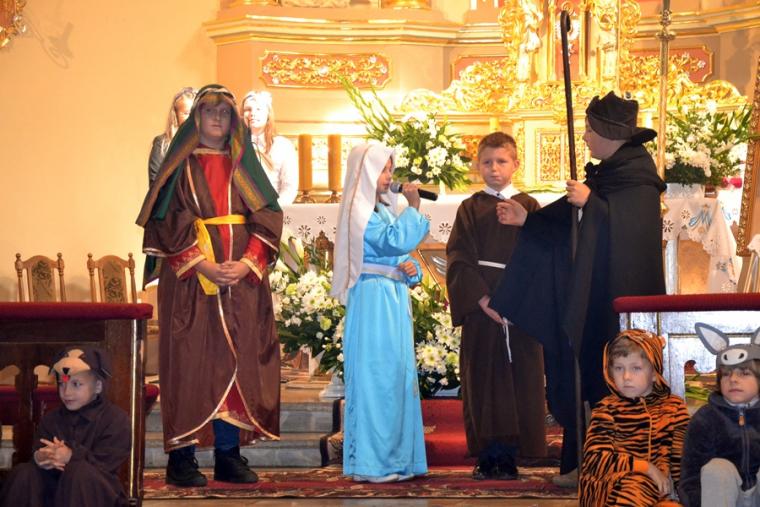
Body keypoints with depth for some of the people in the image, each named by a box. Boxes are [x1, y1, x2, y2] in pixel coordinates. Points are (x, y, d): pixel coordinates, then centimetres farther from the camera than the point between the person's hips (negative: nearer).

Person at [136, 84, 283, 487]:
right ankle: (181, 458, -2)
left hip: (242, 279, 4)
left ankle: (229, 455, 7)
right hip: (191, 280, -3)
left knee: (236, 362, 2)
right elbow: (169, 221, -5)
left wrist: (246, 264, -10)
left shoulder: (242, 166, 14)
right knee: (190, 361, -6)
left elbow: (267, 216, 5)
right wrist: (203, 266, -17)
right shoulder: (181, 166, 5)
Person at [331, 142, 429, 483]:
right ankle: (370, 462, -5)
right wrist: (414, 207, -13)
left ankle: (395, 457, 15)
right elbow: (397, 241, -23)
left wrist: (411, 269, -1)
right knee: (375, 376, -8)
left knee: (397, 374, 9)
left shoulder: (384, 209, 17)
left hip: (393, 301, 9)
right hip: (373, 301, -9)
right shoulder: (360, 212, -10)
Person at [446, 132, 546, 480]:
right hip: (480, 306, 0)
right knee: (483, 379, -1)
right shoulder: (470, 209, 7)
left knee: (518, 380, -1)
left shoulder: (528, 207, 8)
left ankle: (508, 456, 4)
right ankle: (486, 456, 3)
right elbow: (458, 259, -1)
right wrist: (483, 299, -14)